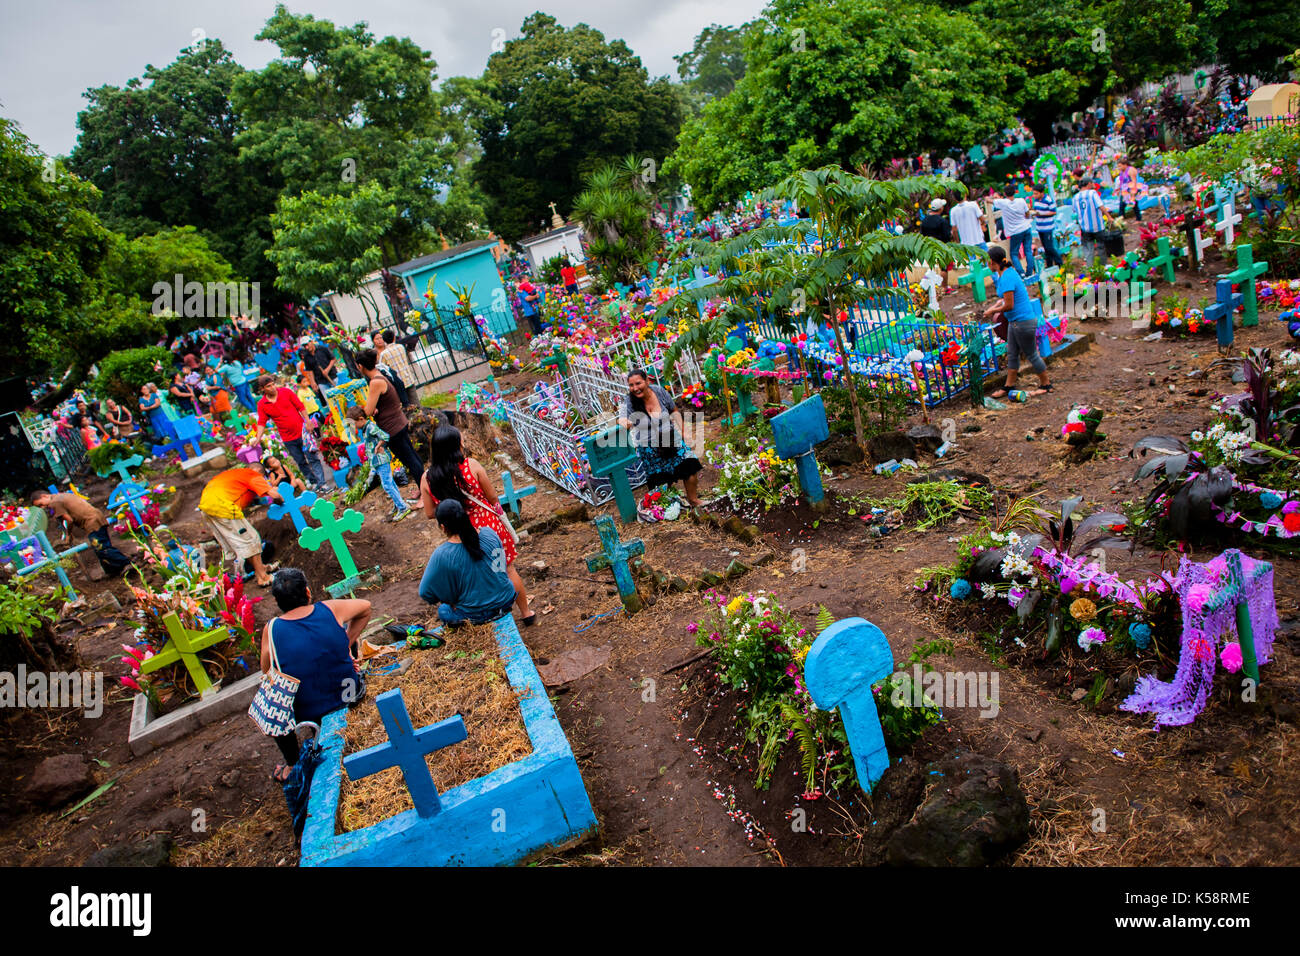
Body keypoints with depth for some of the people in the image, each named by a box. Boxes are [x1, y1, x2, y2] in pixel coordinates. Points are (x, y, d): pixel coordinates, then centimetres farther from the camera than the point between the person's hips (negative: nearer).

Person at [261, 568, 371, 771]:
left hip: (309, 713, -1)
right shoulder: (329, 609, -11)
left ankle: (293, 765, 34)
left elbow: (267, 672, 2)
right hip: (352, 694, 2)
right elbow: (365, 607, 8)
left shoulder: (271, 629, -14)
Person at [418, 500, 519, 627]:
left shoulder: (441, 555, -24)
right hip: (507, 601, 4)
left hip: (476, 615, -4)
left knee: (443, 610, 25)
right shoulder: (489, 533, -13)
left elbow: (425, 592, -12)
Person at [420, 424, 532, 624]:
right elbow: (493, 498, -13)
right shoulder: (471, 465, -20)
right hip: (489, 526, -2)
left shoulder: (427, 479, -12)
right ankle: (526, 613, 30)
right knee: (508, 569, 17)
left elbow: (430, 513, -3)